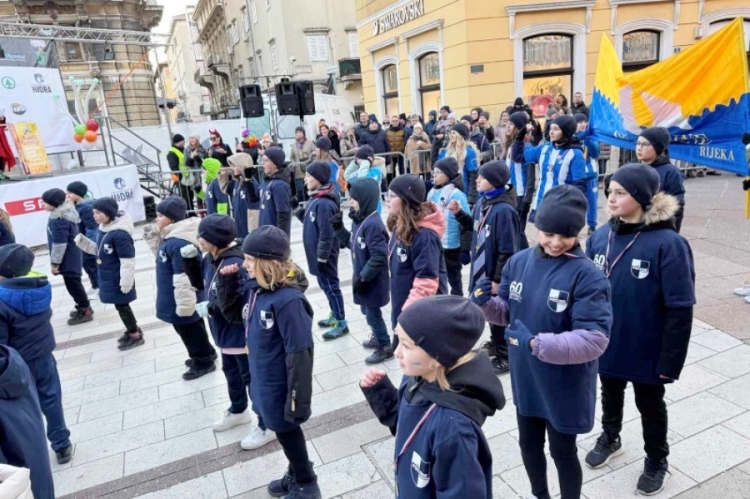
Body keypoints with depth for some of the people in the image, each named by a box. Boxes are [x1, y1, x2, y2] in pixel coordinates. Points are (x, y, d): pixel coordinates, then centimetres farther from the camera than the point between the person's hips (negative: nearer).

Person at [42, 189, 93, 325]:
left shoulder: (59, 220, -25)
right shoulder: (66, 212, 6)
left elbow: (59, 244, -24)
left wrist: (54, 262, -16)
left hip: (68, 259, -10)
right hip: (72, 256, 10)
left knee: (72, 284, 1)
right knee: (74, 283, 20)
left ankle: (85, 311, 11)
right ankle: (84, 307, 32)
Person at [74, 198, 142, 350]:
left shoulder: (120, 234, -26)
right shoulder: (102, 229, 2)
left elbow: (128, 260, -25)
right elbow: (99, 251, 15)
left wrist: (126, 282, -22)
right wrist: (83, 242, 0)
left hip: (118, 279, -9)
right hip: (108, 277, 9)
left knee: (121, 305, 5)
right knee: (121, 305, 19)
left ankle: (135, 335, 21)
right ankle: (132, 330, 36)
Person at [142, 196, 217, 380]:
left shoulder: (179, 243, -30)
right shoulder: (172, 237, 3)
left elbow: (184, 278, -29)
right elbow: (163, 258, 17)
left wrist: (183, 305, -25)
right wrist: (153, 238, 4)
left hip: (181, 300, -10)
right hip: (176, 299, 10)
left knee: (189, 330, 9)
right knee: (192, 329, 25)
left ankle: (203, 362, 27)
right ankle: (205, 354, 42)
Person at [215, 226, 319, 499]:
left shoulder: (288, 300, -30)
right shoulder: (254, 287, -5)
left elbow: (299, 354, -26)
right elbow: (232, 312, 12)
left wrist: (299, 398, -21)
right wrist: (227, 280, -5)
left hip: (279, 385, -7)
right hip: (262, 379, 7)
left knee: (287, 431, 14)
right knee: (283, 430, 25)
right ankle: (296, 474, 50)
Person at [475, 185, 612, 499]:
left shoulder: (587, 275, -22)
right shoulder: (519, 262, -6)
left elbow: (595, 340, -27)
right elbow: (507, 311, 5)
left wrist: (536, 343, -34)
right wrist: (485, 303, -16)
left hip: (565, 387, -5)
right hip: (525, 380, 5)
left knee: (563, 452, 18)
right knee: (529, 445, 25)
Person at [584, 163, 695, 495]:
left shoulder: (668, 244, -22)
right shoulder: (600, 237, -7)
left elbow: (680, 311, -19)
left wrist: (670, 360, -17)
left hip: (646, 349, -4)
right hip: (607, 343, 4)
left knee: (650, 405, 19)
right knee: (610, 394, 26)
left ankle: (656, 461, 45)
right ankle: (610, 439, 53)